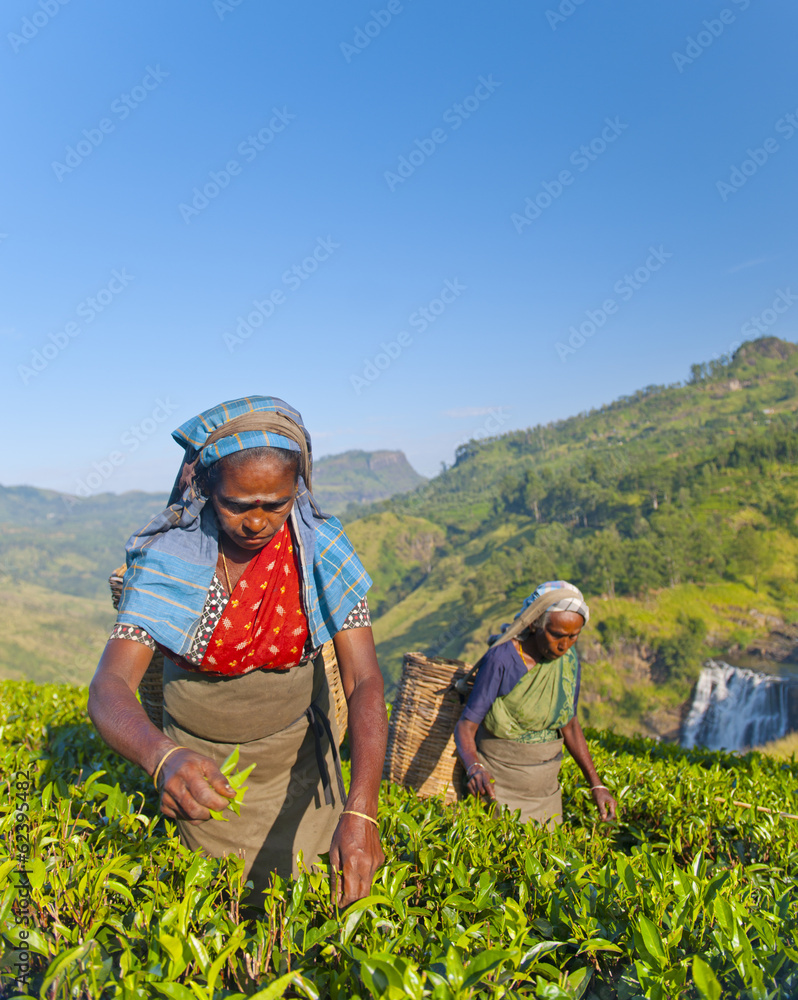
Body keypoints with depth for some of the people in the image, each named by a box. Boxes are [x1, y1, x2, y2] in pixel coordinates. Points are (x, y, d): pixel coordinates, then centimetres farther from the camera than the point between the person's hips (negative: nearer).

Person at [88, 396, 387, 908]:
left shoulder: (322, 548, -20)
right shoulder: (168, 557, -22)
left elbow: (365, 681, -24)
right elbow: (108, 689, -28)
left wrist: (361, 810, -37)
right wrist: (163, 759, -50)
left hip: (298, 758, 1)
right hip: (202, 769, 0)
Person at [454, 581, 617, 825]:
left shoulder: (569, 660, -3)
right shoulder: (501, 659, -21)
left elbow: (569, 725, 9)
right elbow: (465, 727, -20)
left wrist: (596, 785, 4)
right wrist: (474, 768, -39)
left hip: (545, 787, 5)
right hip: (498, 784, -5)